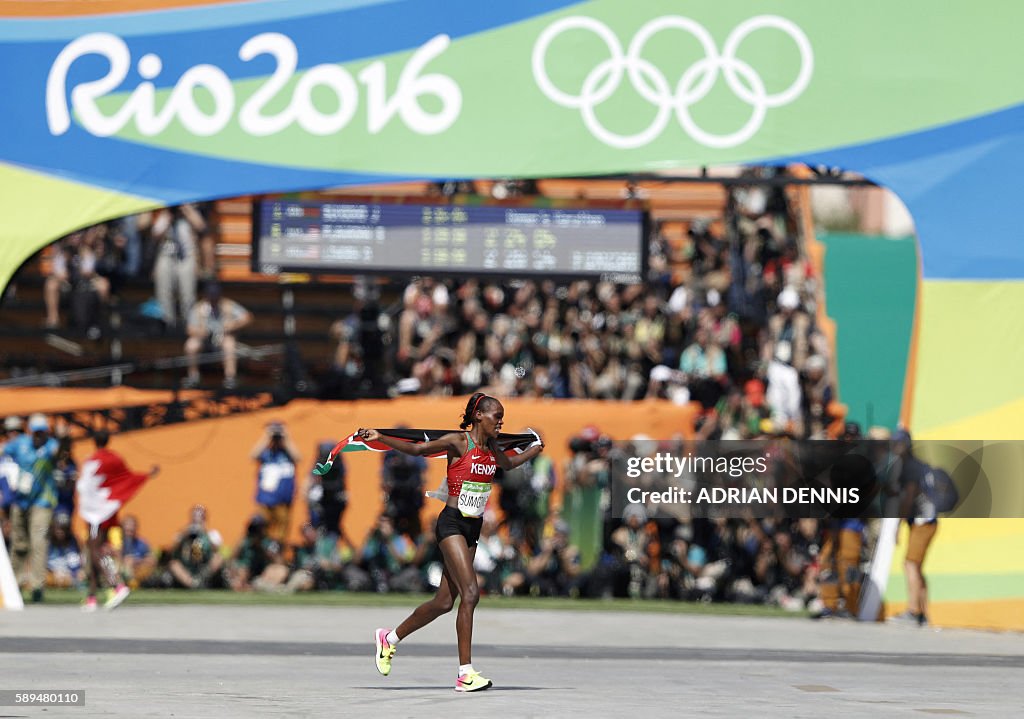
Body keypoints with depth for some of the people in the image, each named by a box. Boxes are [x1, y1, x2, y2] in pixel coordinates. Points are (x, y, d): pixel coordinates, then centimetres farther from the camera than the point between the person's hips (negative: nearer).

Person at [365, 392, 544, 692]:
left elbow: (508, 464, 34)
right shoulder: (458, 442, -9)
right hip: (452, 523, -8)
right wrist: (380, 438, -14)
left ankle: (389, 638, 30)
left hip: (473, 529, 8)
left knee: (445, 602, 10)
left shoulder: (492, 447, 12)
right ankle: (465, 673, -18)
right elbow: (417, 450, -6)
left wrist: (534, 450, 40)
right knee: (470, 593, -18)